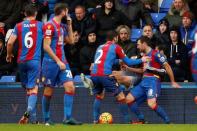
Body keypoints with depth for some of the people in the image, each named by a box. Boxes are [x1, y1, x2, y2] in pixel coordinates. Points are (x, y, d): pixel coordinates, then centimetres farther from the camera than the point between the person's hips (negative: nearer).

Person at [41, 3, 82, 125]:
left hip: (62, 62, 7)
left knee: (70, 87, -7)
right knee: (49, 91, 2)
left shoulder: (61, 27, 13)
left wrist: (69, 25, 14)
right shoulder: (50, 26, -11)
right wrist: (58, 61, -17)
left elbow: (71, 41, 22)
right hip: (51, 62, -7)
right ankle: (46, 119, 14)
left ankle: (67, 117, -7)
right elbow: (46, 46, -15)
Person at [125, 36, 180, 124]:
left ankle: (168, 122, -18)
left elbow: (167, 67, -6)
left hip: (153, 81, -9)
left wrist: (173, 82, -3)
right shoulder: (144, 55, 18)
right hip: (143, 82, 9)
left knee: (151, 104, -28)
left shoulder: (155, 54, -8)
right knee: (128, 99, 3)